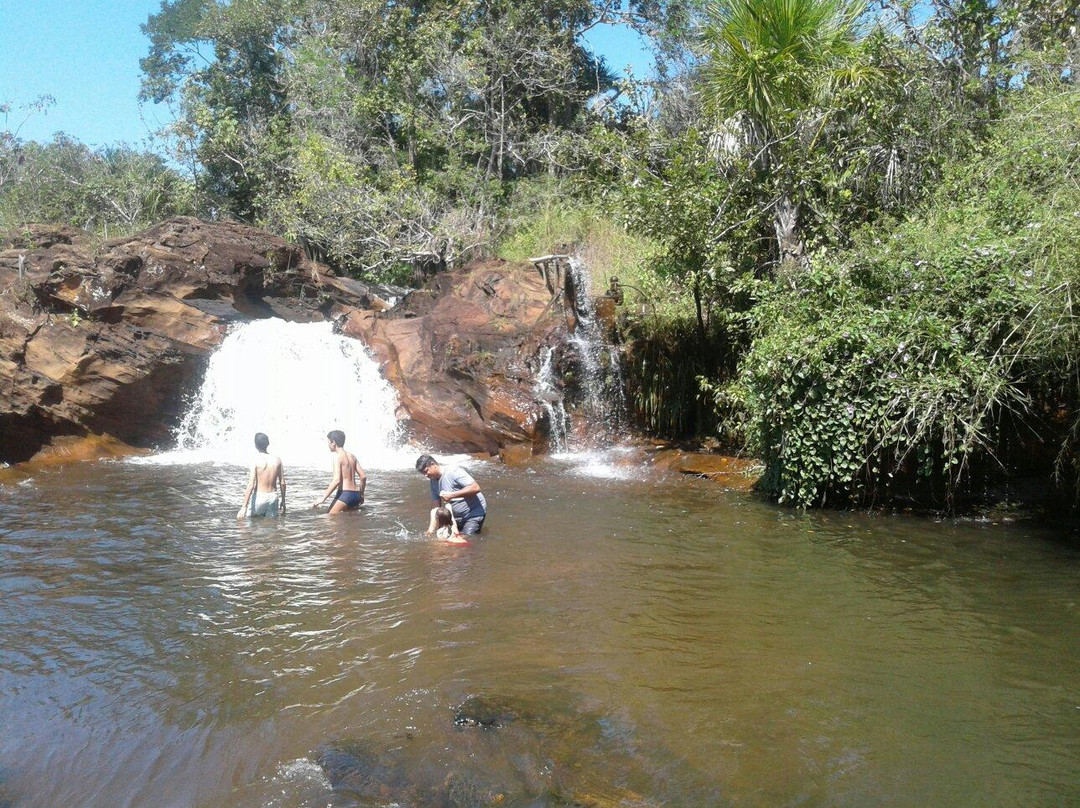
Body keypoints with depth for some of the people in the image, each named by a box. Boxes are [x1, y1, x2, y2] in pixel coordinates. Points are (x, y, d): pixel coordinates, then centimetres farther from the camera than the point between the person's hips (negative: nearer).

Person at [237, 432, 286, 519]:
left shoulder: (256, 461, -13)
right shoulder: (277, 460, -2)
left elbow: (251, 485, -16)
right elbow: (282, 483, 3)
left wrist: (244, 507, -14)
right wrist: (283, 501, 17)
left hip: (259, 497, -3)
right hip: (273, 497, 3)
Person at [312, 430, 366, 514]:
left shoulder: (337, 456, -7)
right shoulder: (352, 456, 14)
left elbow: (337, 480, -18)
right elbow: (363, 476, 15)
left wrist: (323, 498, -15)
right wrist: (361, 495, 28)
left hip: (345, 494, -8)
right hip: (356, 495, 8)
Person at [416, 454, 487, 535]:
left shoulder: (453, 471, -20)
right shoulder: (434, 481, 4)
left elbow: (476, 488, -27)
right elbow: (436, 507, 3)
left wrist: (451, 495, -28)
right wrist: (431, 528, -10)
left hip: (475, 511, -8)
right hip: (457, 516, 8)